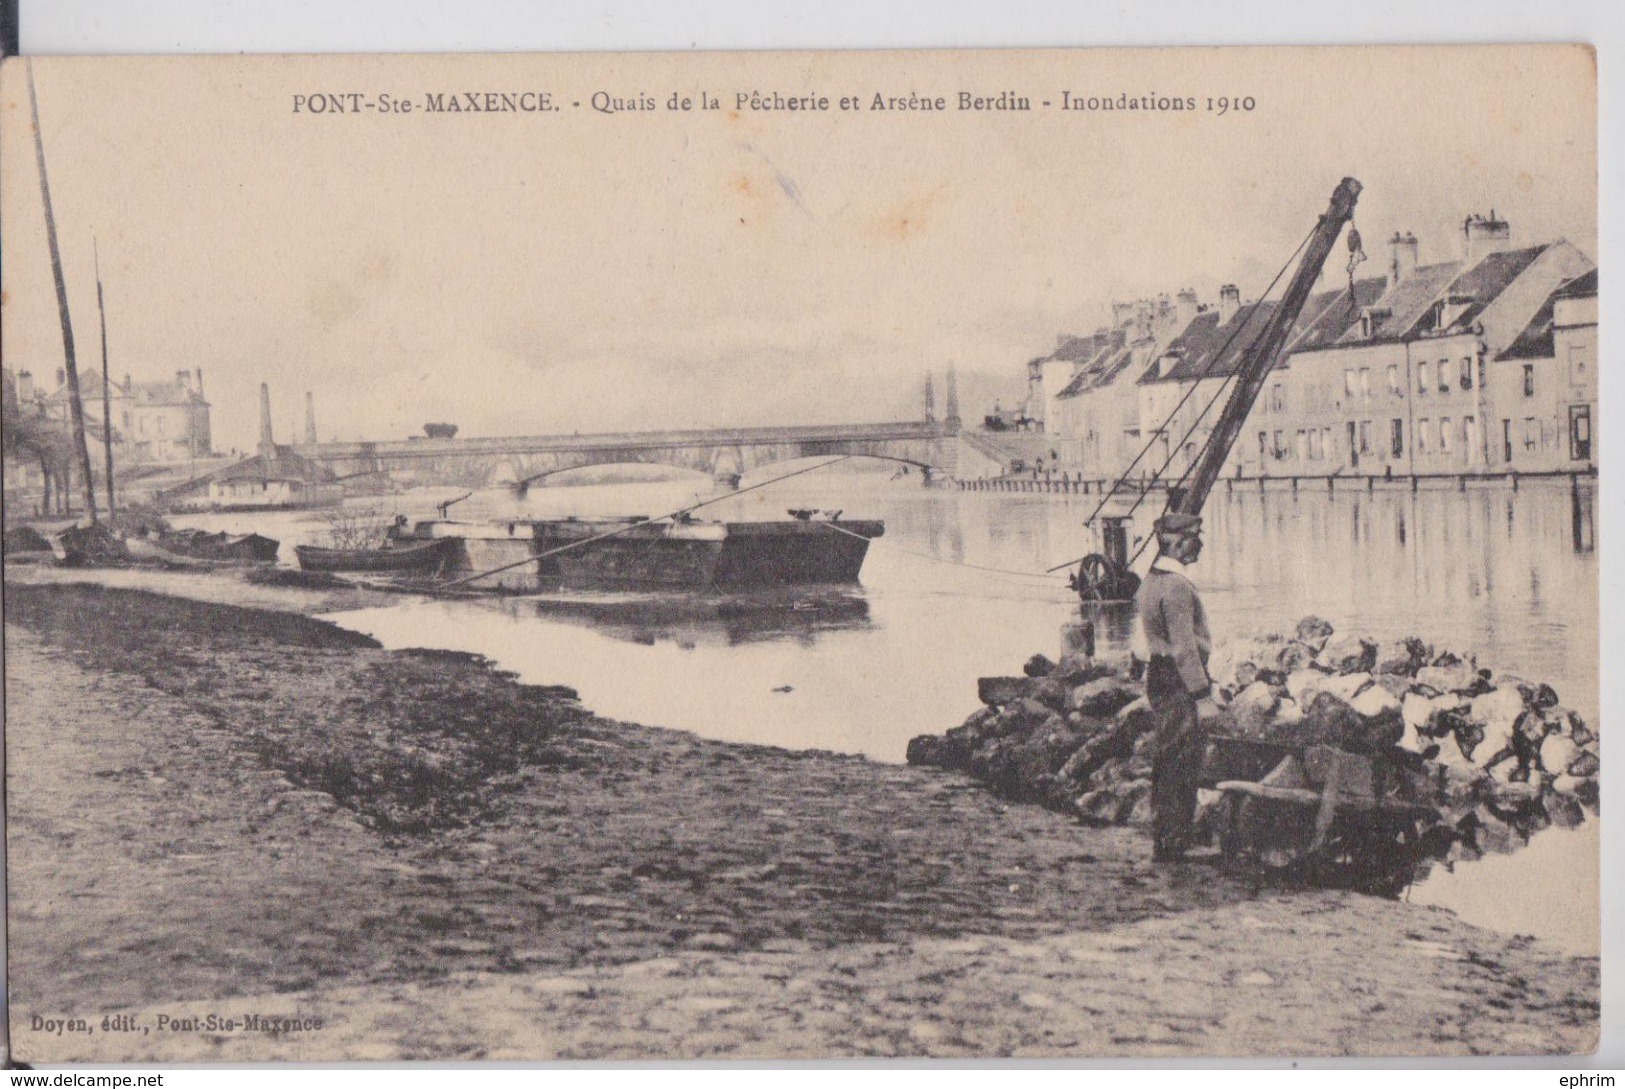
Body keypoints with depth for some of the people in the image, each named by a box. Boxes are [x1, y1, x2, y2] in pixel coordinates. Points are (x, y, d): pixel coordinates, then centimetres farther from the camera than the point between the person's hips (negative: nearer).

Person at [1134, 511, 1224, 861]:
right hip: (1180, 684, -10)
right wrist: (1203, 697, -22)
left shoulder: (1151, 581, 14)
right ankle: (1173, 844, -2)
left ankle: (1163, 841, 24)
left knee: (1166, 764, 16)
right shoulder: (1176, 586, -18)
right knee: (1182, 766, -5)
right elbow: (1183, 648, -23)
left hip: (1158, 678, 10)